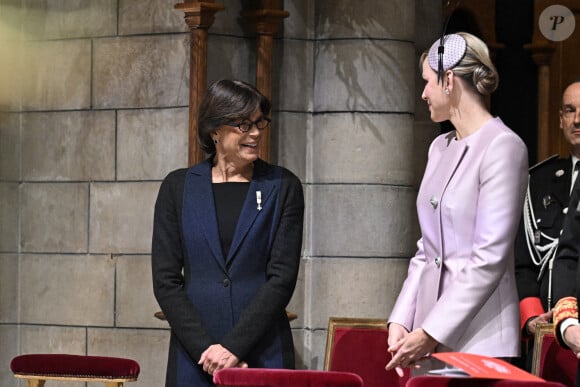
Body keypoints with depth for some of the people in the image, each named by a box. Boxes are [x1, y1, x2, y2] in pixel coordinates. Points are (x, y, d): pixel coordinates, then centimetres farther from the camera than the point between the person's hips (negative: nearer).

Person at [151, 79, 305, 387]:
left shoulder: (283, 186, 4)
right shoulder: (178, 187, 6)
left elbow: (283, 277, -3)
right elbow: (165, 280, 2)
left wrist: (233, 346, -11)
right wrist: (206, 348, -8)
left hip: (262, 353, -1)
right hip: (194, 357, 1)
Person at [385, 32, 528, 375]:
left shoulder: (503, 147, -10)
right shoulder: (440, 148, 14)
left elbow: (490, 258, -15)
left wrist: (430, 334, -16)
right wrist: (401, 321, 4)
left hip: (479, 340, -7)